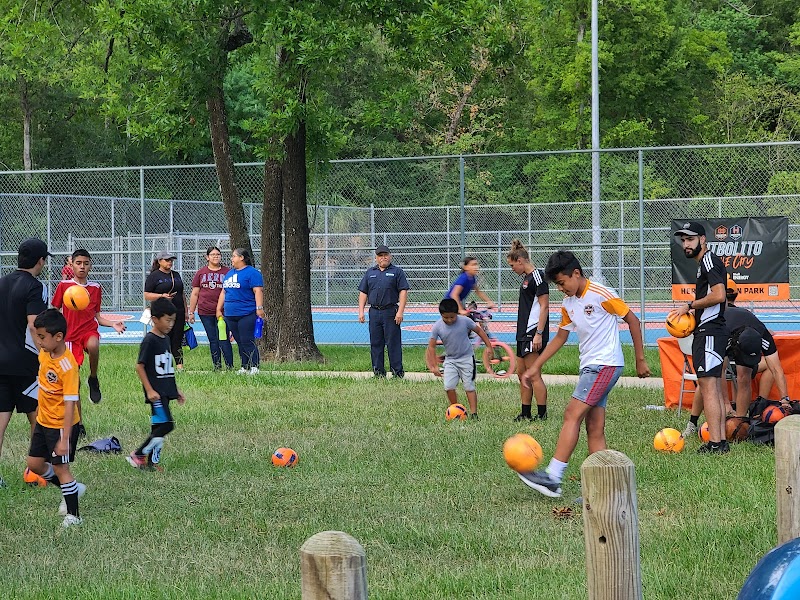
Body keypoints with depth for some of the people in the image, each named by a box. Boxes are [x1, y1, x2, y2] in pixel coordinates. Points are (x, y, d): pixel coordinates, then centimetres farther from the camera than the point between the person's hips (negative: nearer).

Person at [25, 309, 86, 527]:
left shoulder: (67, 365, -27)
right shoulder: (44, 354, -3)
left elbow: (70, 404, -27)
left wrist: (64, 439, -28)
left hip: (61, 425, -9)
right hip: (43, 421, 9)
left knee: (60, 467, -1)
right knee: (34, 464, 15)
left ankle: (73, 515, 11)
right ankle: (72, 488, 34)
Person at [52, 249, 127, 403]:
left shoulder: (96, 288, 9)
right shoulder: (63, 286, 2)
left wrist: (113, 324, -2)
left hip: (90, 331, 0)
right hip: (70, 335, 0)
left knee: (93, 346, -37)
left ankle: (93, 379, -13)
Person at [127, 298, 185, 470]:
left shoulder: (166, 339, 13)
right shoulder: (150, 340, -13)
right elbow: (139, 366, -15)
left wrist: (176, 390, 23)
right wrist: (149, 390, -19)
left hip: (165, 391, 9)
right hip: (156, 392, -9)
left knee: (158, 426, 9)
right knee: (166, 425, -13)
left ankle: (151, 462, 13)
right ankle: (138, 455, -5)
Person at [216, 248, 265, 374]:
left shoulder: (252, 273, -5)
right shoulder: (229, 273, 20)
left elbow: (258, 291, -13)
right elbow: (223, 293, 25)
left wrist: (259, 308, -22)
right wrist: (219, 309, 22)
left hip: (247, 315, -8)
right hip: (230, 315, 8)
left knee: (247, 342, -10)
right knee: (240, 342, 8)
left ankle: (254, 367, -8)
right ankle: (244, 367, 12)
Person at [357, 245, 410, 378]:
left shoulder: (397, 272, 3)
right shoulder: (370, 272, 15)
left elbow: (403, 292, -3)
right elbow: (363, 292, 16)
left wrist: (400, 312, -13)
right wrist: (361, 312, 5)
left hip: (391, 312, -4)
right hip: (374, 312, 4)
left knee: (393, 342, -6)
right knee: (375, 343, 5)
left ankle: (397, 371, -3)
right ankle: (378, 371, 11)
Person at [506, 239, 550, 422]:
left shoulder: (537, 276, -13)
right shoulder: (527, 278, 17)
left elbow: (544, 306, -17)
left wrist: (539, 334, -22)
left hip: (534, 332, -10)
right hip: (524, 333, 10)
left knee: (534, 375, -9)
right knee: (522, 374, 11)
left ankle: (542, 414, -7)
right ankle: (526, 414, 16)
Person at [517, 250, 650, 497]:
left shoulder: (601, 294, -11)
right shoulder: (568, 304, 13)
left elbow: (632, 320, -5)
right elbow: (560, 338, 23)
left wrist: (640, 360, -3)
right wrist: (535, 367, 17)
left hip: (605, 364, -9)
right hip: (589, 366, 9)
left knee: (572, 414, -16)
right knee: (595, 431, 4)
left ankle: (553, 478, -19)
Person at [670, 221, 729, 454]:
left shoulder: (709, 261, -11)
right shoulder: (704, 263, 21)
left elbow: (719, 295, -22)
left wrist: (689, 306, -12)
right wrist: (691, 316, 15)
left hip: (710, 332, -11)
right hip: (707, 331, 11)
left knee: (708, 387, -13)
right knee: (715, 389, 11)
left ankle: (715, 443, -16)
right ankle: (721, 441, 13)